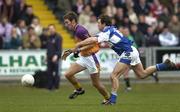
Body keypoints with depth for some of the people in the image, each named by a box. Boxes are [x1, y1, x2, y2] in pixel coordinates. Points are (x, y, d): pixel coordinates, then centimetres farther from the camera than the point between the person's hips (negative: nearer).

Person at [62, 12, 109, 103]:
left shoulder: (80, 30, -21)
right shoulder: (76, 30, 9)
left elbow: (91, 43, -24)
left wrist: (78, 50, -27)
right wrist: (70, 52, 17)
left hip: (90, 57, -9)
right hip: (83, 57, 9)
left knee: (96, 83, 2)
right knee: (68, 74, -3)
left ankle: (107, 98, 22)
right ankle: (79, 89, 18)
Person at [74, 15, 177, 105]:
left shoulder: (107, 32, -15)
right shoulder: (112, 30, 13)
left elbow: (94, 40, -28)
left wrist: (79, 45, -23)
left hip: (127, 53, -10)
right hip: (132, 50, 10)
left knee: (114, 76, -11)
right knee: (142, 74, 21)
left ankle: (113, 99, -13)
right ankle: (166, 65, 23)